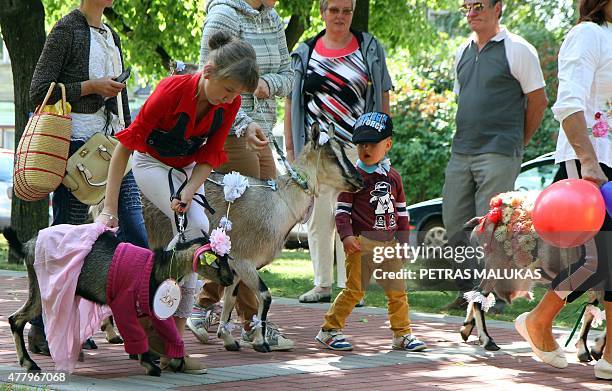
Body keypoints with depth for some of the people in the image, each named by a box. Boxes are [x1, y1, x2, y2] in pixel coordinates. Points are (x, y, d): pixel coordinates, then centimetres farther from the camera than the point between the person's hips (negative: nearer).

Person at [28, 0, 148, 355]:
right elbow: (40, 91, -11)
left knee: (135, 235, -1)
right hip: (78, 144, -7)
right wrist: (91, 86, -15)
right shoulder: (67, 29, -6)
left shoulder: (111, 35, 18)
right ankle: (42, 329, 7)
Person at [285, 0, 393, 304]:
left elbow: (382, 97, 8)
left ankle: (349, 287, -3)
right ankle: (322, 285, 13)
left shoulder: (370, 49, 8)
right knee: (318, 216, 4)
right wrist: (290, 147, 6)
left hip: (357, 148, -2)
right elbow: (291, 102, 11)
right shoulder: (305, 53, 10)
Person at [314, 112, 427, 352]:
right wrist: (346, 235, -17)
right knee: (354, 289, -7)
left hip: (389, 243, 5)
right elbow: (342, 208, -6)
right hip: (362, 242, -5)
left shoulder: (393, 176, 12)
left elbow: (401, 211, 18)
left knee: (398, 290, 8)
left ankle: (402, 334, 17)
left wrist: (403, 240, 12)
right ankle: (330, 330, 1)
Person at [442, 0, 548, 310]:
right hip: (461, 153, 7)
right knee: (455, 223, 5)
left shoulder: (517, 50, -4)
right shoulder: (462, 53, 16)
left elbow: (538, 101, -1)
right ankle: (468, 292, 15)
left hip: (498, 154, -7)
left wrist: (517, 143, 5)